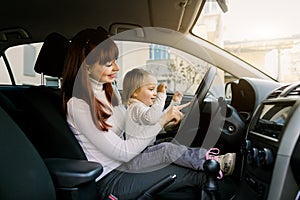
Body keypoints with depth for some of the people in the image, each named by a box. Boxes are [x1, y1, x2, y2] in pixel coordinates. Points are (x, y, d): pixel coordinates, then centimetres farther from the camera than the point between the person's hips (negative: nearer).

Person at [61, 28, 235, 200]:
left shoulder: (109, 88, 5)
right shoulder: (78, 105, -22)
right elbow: (123, 153, -22)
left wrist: (165, 120, -6)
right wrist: (161, 122, -21)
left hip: (125, 165, 7)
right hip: (109, 181, -7)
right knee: (198, 175, -11)